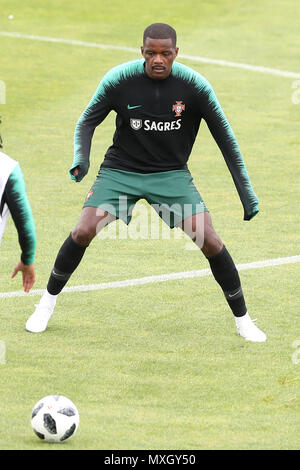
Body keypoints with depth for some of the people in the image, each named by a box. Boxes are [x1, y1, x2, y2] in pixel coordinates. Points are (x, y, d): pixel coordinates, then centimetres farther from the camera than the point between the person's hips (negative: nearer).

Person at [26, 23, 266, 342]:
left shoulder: (195, 86, -15)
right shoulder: (119, 79, -15)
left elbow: (225, 138, -6)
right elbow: (87, 121, -2)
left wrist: (246, 193, -7)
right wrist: (81, 159, -21)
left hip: (172, 173, 0)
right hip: (120, 169, 0)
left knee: (209, 240, -13)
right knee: (83, 231, -16)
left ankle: (242, 320, 4)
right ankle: (48, 302, 8)